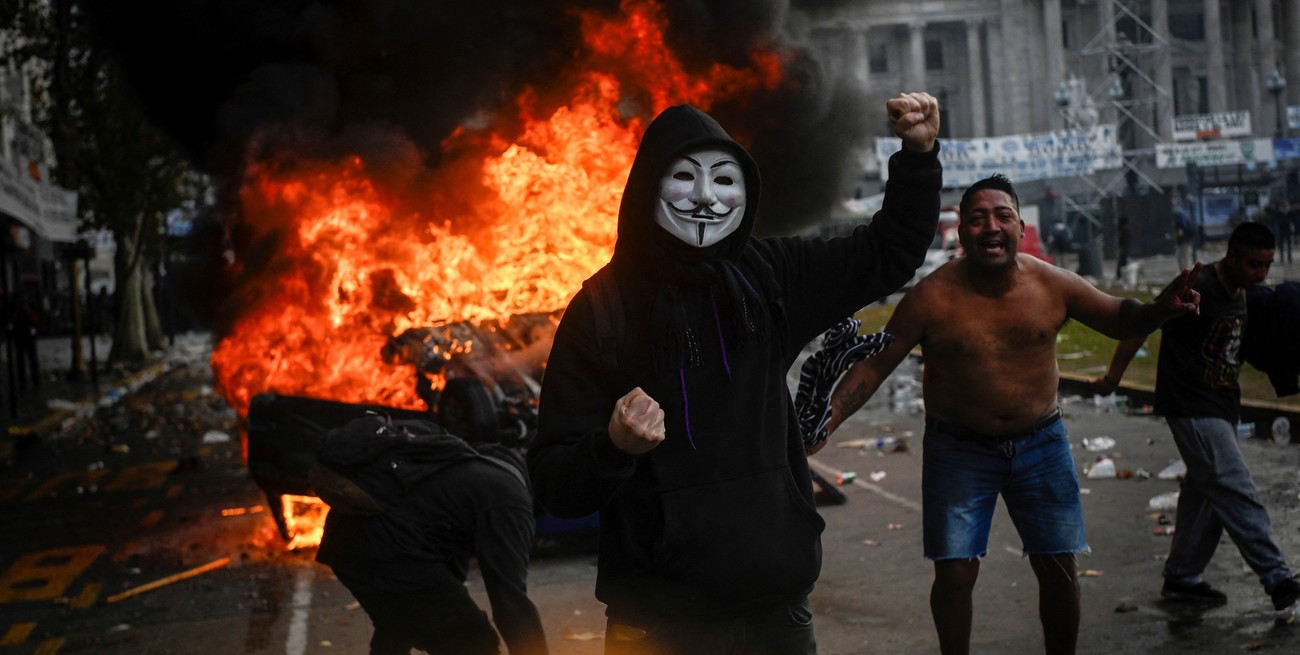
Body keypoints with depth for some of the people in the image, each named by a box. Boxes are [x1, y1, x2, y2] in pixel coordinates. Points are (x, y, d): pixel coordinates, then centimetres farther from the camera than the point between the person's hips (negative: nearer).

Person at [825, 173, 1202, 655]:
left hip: (1041, 441, 3)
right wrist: (824, 422, -24)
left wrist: (1161, 308, -16)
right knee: (954, 573, -5)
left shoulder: (1053, 285, -8)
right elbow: (874, 365, -12)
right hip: (959, 448, -2)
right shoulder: (932, 298, -16)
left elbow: (1119, 317, 6)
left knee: (1059, 568, 7)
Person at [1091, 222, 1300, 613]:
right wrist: (1113, 377, -11)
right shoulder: (1198, 291, -19)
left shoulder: (1241, 295, 9)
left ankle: (1182, 579, 21)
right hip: (1193, 409, -9)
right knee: (1237, 495, -9)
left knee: (1204, 493, 12)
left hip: (1221, 409, 9)